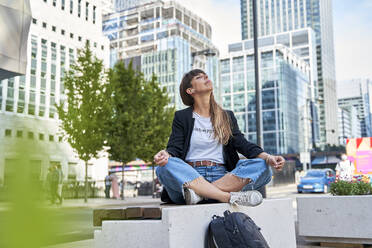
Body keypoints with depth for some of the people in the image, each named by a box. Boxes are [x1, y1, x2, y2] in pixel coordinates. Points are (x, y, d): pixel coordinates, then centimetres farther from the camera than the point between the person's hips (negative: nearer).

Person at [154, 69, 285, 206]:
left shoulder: (227, 116, 20)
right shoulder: (182, 117, 12)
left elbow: (242, 143, 9)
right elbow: (174, 148, 1)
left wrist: (267, 157, -9)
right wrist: (165, 155, -24)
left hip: (221, 176, 2)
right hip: (191, 176, -2)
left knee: (262, 167, -22)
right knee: (165, 167, -33)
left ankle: (199, 193, -33)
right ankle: (231, 197, -37)